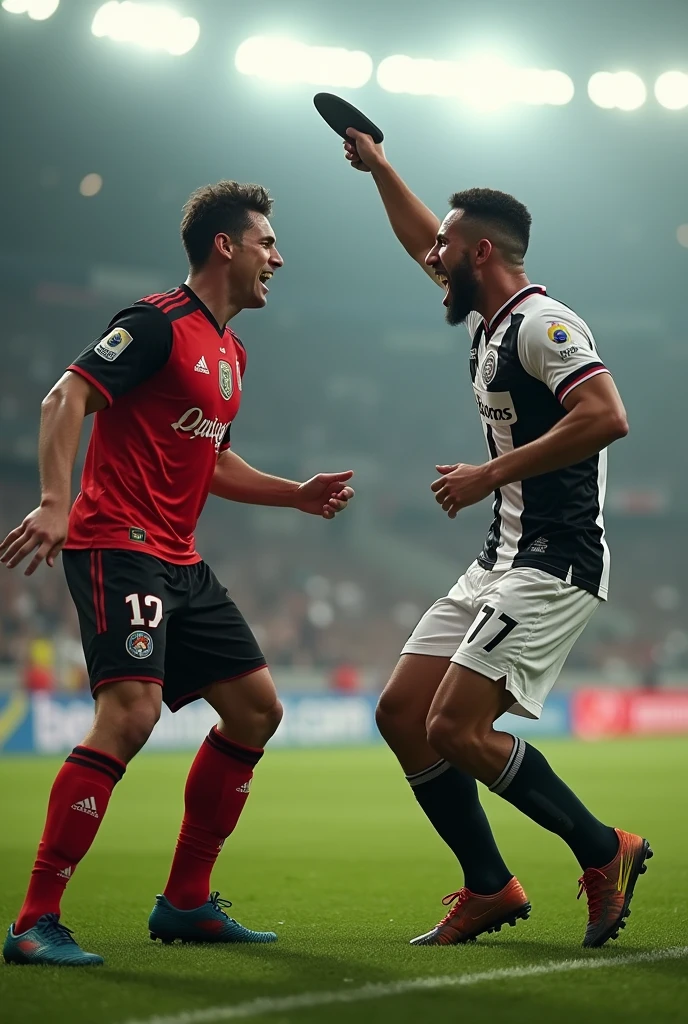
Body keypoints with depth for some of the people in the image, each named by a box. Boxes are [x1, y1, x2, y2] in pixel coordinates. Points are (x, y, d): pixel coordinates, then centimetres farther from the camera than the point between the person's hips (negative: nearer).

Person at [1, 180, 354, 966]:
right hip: (116, 547, -10)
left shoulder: (232, 353, 19)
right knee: (131, 711, -24)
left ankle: (185, 903, 19)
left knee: (256, 709, 10)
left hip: (178, 563, 10)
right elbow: (66, 397, -18)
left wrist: (299, 495, 21)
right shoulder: (160, 322, -9)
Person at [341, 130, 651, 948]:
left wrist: (492, 473, -23)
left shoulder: (541, 323, -14)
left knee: (455, 729, -16)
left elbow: (606, 417, -29)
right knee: (400, 714, 6)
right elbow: (423, 245, 34)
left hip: (555, 564, -10)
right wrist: (377, 166, 33)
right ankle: (489, 889, 13)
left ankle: (605, 853, 0)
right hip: (504, 559, 10)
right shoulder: (491, 319, 15)